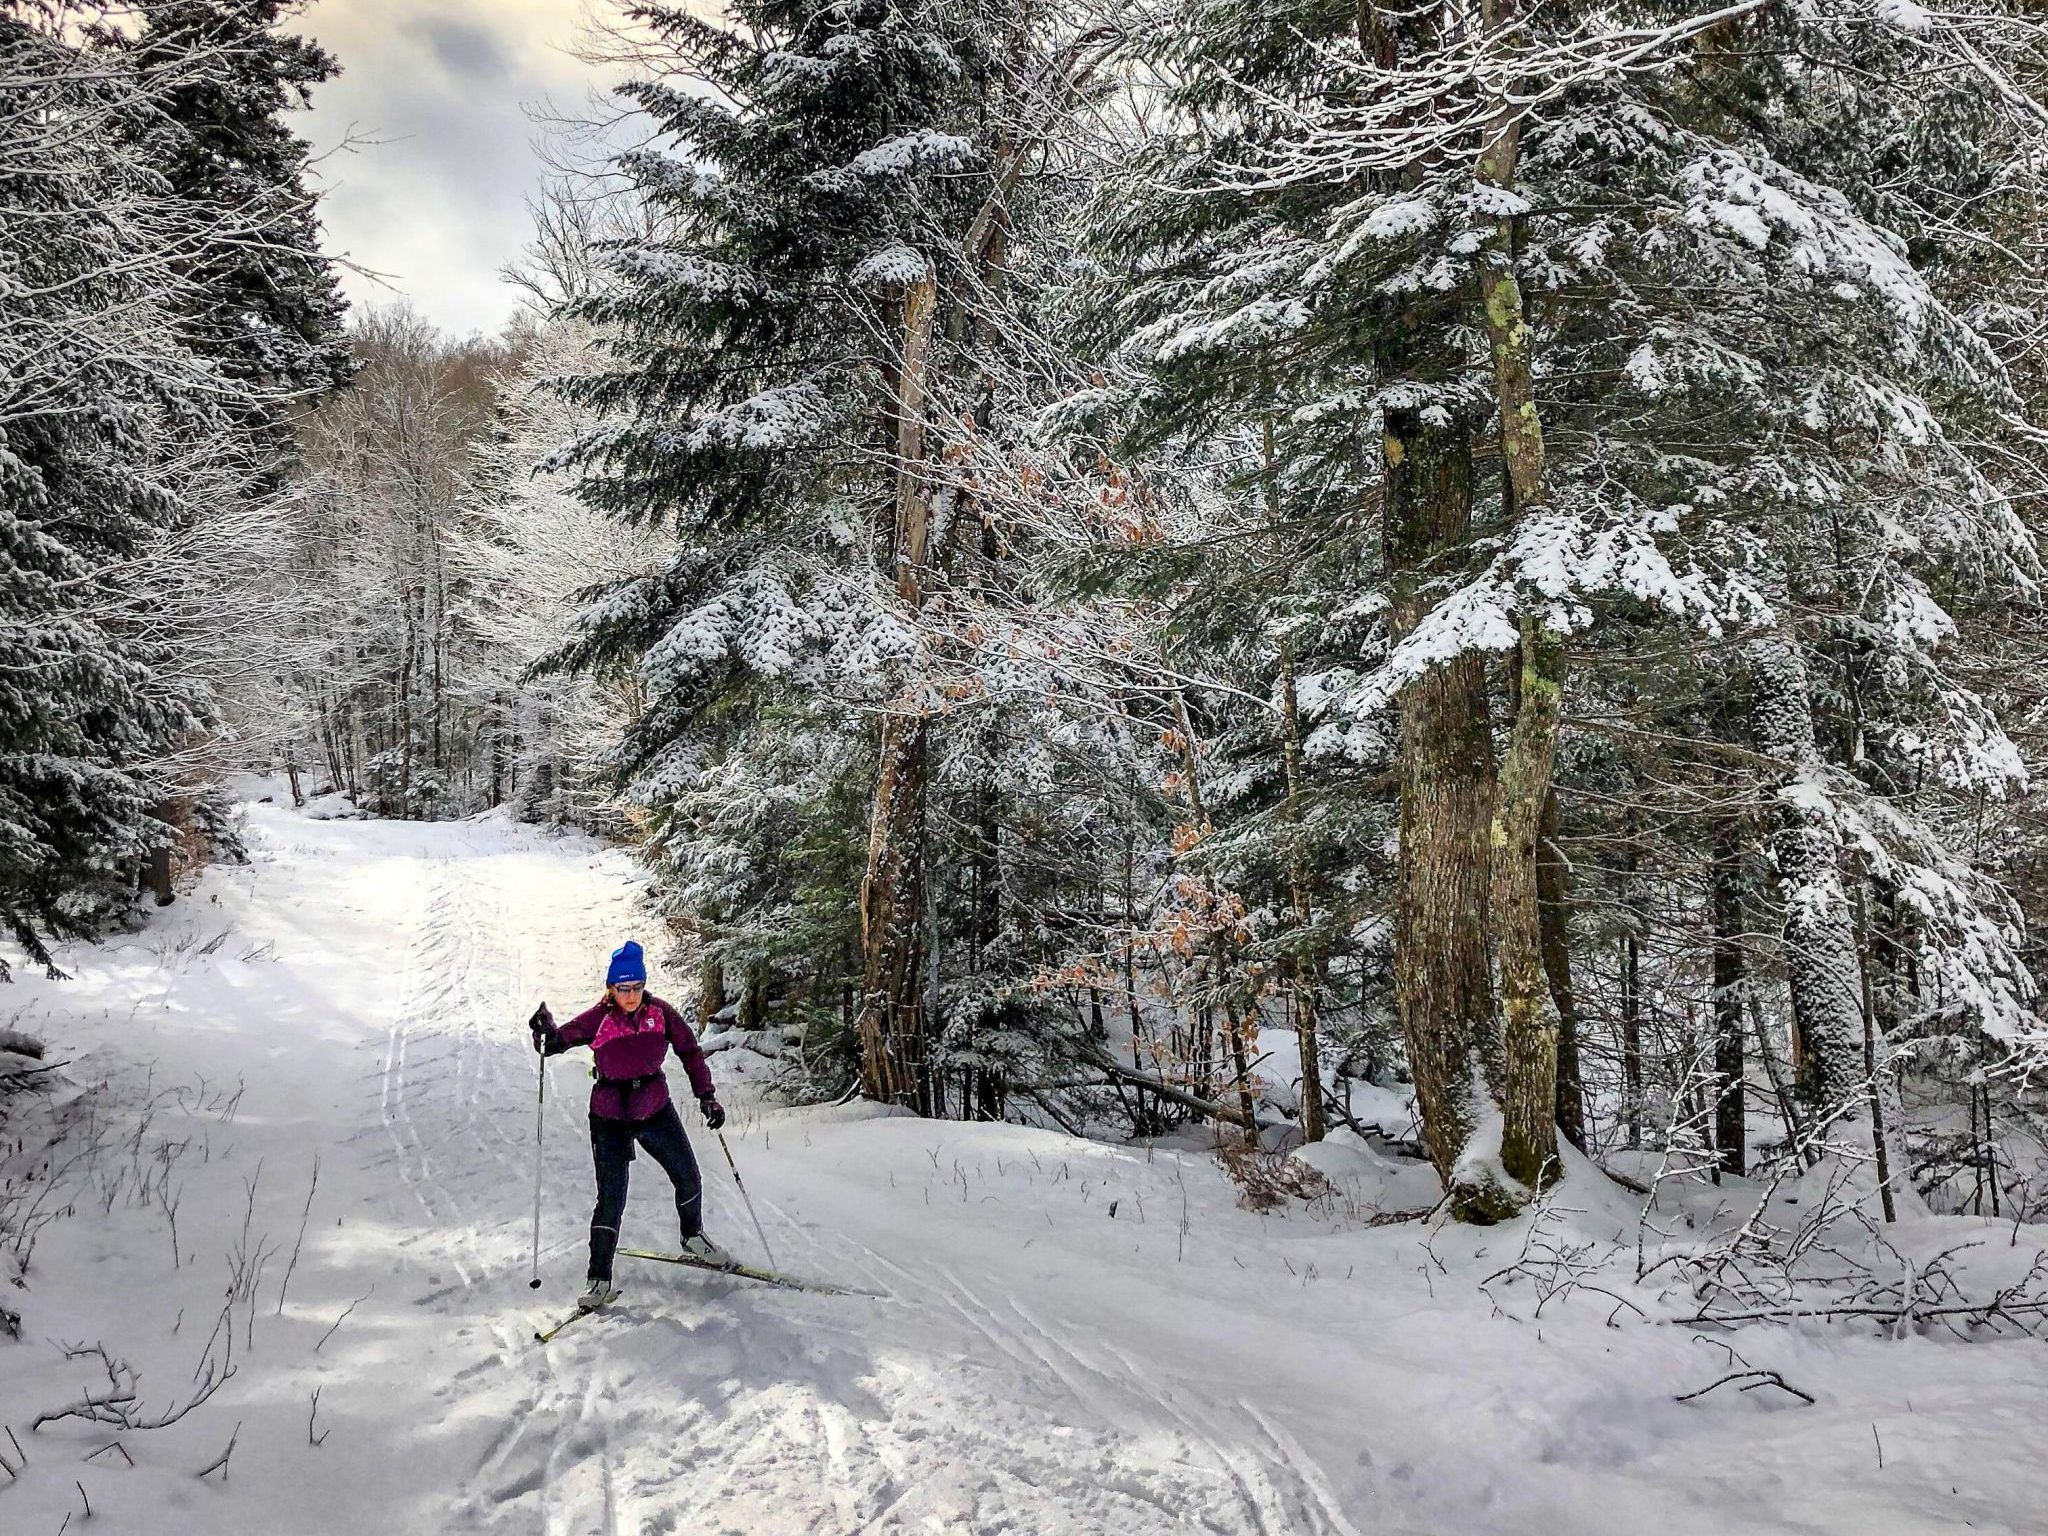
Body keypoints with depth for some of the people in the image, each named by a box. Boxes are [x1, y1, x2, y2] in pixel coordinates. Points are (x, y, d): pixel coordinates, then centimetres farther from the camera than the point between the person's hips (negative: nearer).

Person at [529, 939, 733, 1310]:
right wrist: (546, 1033, -41)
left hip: (656, 1110, 3)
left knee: (688, 1179, 14)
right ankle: (600, 1280, 6)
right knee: (611, 1200, -7)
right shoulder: (598, 1018, -14)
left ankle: (693, 1238, 42)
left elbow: (690, 1051, 1)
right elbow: (559, 1040, -19)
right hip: (610, 1118, -3)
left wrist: (706, 1096, -3)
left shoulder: (660, 1012, -7)